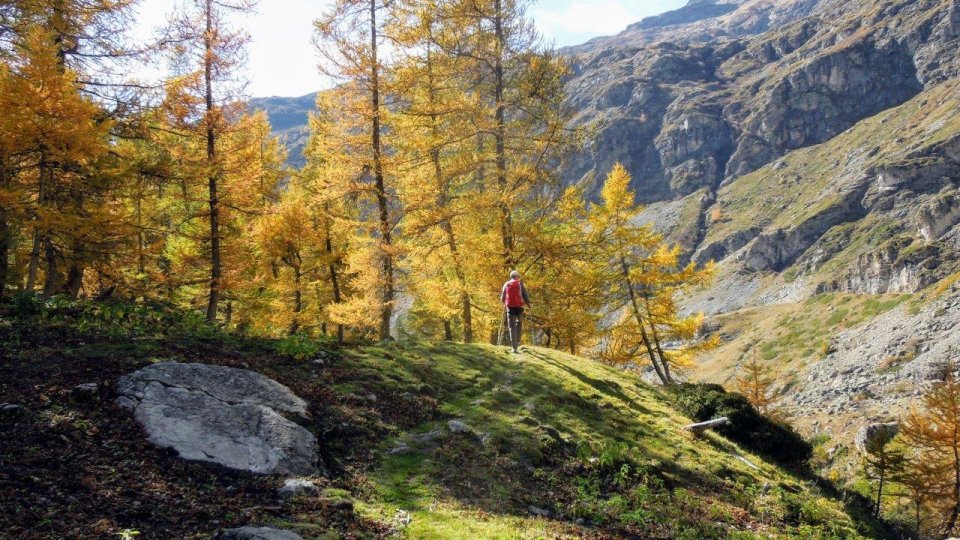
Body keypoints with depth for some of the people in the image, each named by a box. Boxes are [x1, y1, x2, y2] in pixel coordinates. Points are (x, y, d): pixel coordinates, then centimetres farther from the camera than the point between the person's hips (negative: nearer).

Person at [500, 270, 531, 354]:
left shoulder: (506, 284, 7)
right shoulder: (520, 284, 0)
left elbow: (502, 298, 13)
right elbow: (525, 295, -5)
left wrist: (505, 304, 32)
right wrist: (528, 304, 6)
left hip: (510, 308, 1)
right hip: (519, 307, -1)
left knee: (512, 327, 4)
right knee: (519, 323, 24)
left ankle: (514, 346, -4)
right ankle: (517, 341, 16)